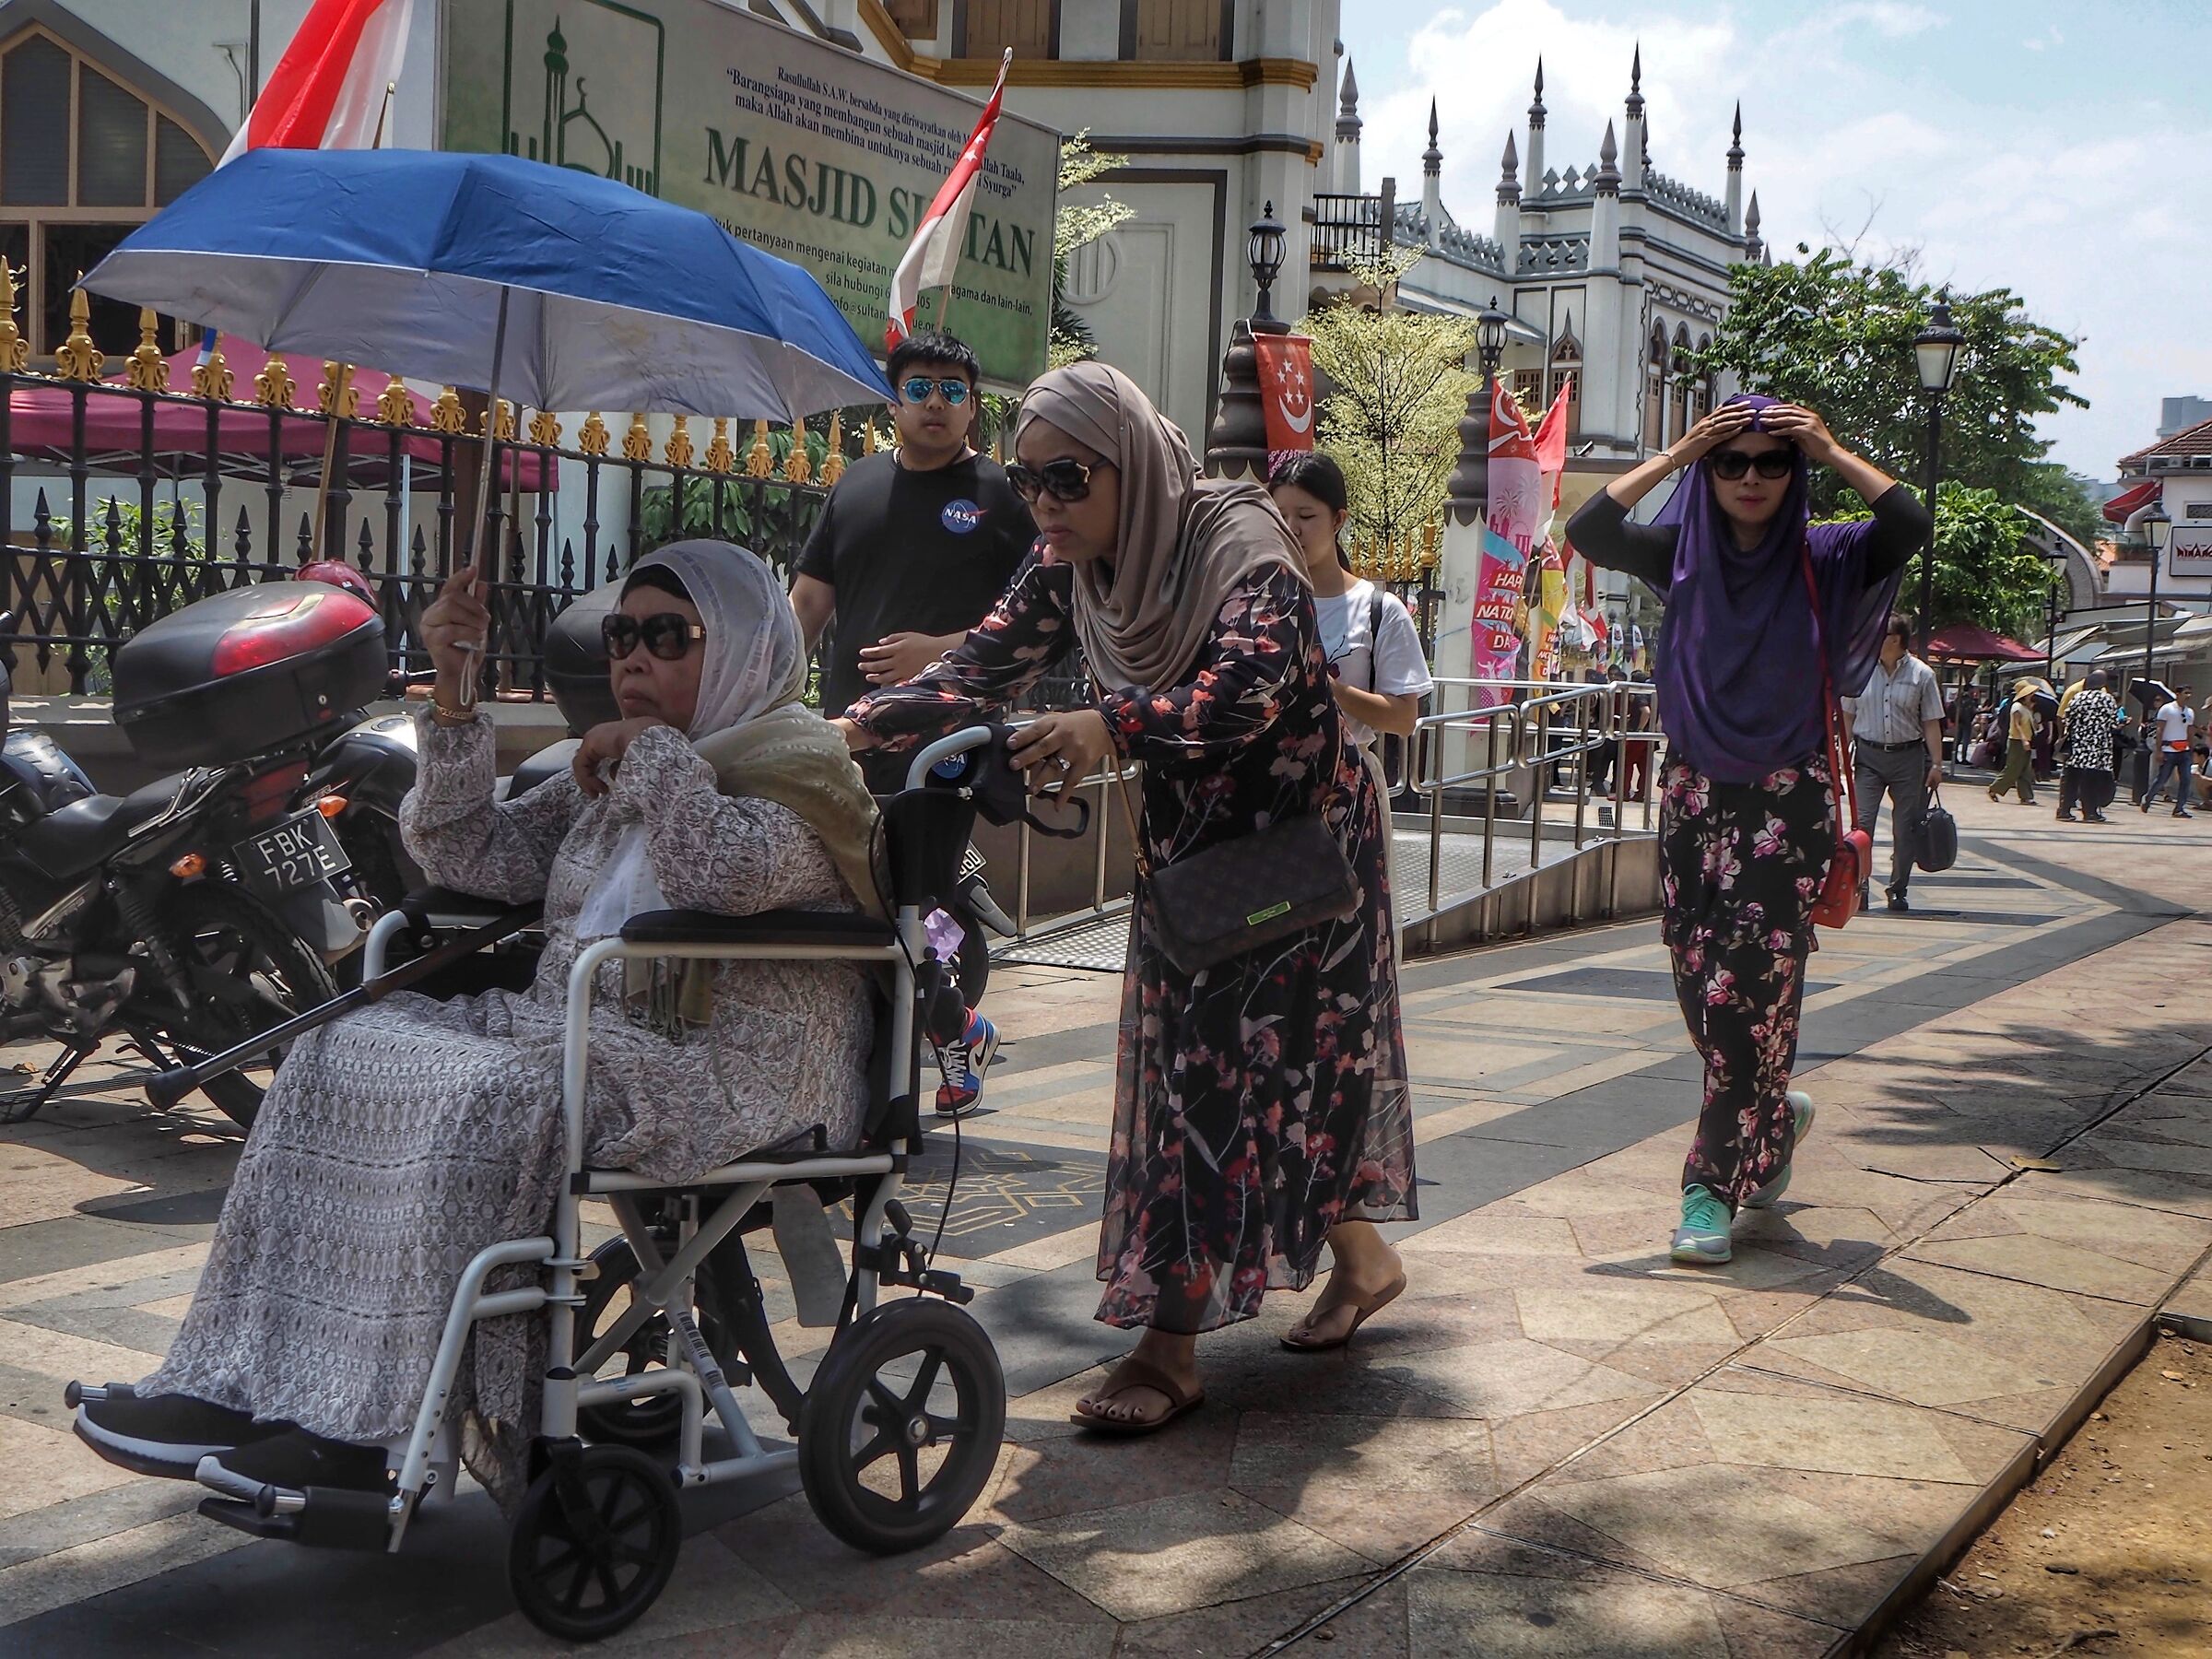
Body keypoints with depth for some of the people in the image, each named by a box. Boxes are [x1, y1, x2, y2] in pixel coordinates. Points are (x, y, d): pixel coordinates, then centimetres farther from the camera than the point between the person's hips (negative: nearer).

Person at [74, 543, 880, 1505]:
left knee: (487, 1102, -32)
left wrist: (654, 749, -9)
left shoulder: (799, 763, -1)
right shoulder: (612, 779, 23)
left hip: (728, 1070, -8)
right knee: (343, 1052, -8)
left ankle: (375, 1426, -26)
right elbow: (470, 857, 16)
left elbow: (730, 873, -23)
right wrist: (453, 703, 6)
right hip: (586, 1030, 8)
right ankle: (240, 1386, -13)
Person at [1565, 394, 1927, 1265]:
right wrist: (1677, 454, -12)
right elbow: (1588, 529, -13)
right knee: (1701, 987, 9)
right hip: (1694, 799, 3)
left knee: (1750, 991, -9)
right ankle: (1773, 1119, 37)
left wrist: (1832, 452, -14)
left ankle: (1714, 1186, -2)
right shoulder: (1683, 554, 4)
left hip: (1786, 806, -3)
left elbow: (1909, 524, -19)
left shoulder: (1822, 559, -1)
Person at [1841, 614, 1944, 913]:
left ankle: (1898, 890, 14)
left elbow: (1931, 723, 1)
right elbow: (1848, 715, 9)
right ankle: (1860, 884, -7)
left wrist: (1936, 764, -3)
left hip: (1908, 757, 0)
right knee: (1862, 821, -10)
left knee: (1905, 827, 4)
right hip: (1868, 756, 1)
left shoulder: (1921, 675, -1)